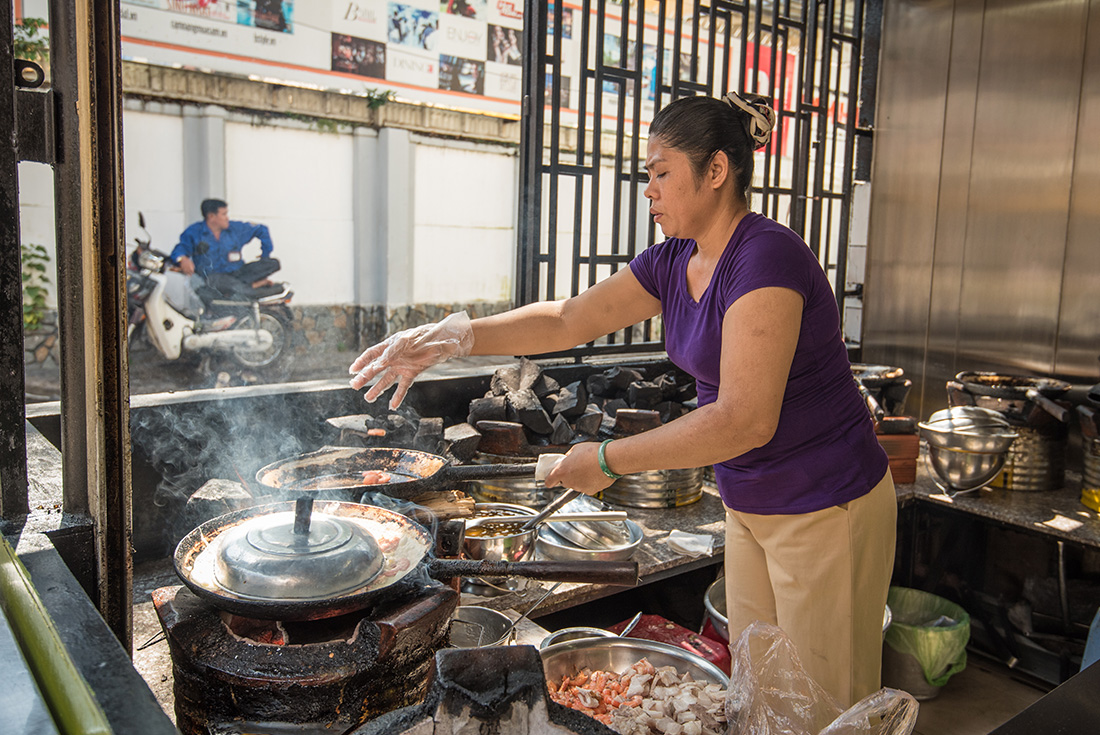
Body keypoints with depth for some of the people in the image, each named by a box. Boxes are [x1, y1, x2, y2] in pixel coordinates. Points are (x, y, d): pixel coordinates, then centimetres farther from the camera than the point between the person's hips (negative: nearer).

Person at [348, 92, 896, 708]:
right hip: (751, 507, 8)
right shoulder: (673, 263, 3)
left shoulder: (767, 256, -23)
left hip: (827, 512, -8)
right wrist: (451, 338, -9)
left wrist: (609, 460, -22)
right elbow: (568, 320, 2)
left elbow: (745, 421, -29)